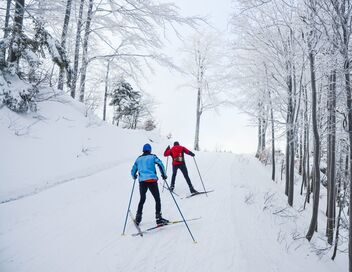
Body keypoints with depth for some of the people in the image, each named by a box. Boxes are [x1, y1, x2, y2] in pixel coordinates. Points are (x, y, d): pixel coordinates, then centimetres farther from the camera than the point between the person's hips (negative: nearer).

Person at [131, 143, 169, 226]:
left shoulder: (138, 159, 17)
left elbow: (133, 171, 21)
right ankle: (158, 218, -3)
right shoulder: (152, 156, 7)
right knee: (157, 199, 4)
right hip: (152, 180, -4)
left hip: (142, 181, 4)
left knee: (142, 199, 19)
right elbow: (160, 164, -7)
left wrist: (134, 177, 41)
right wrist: (164, 175, 3)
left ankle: (138, 218, 20)